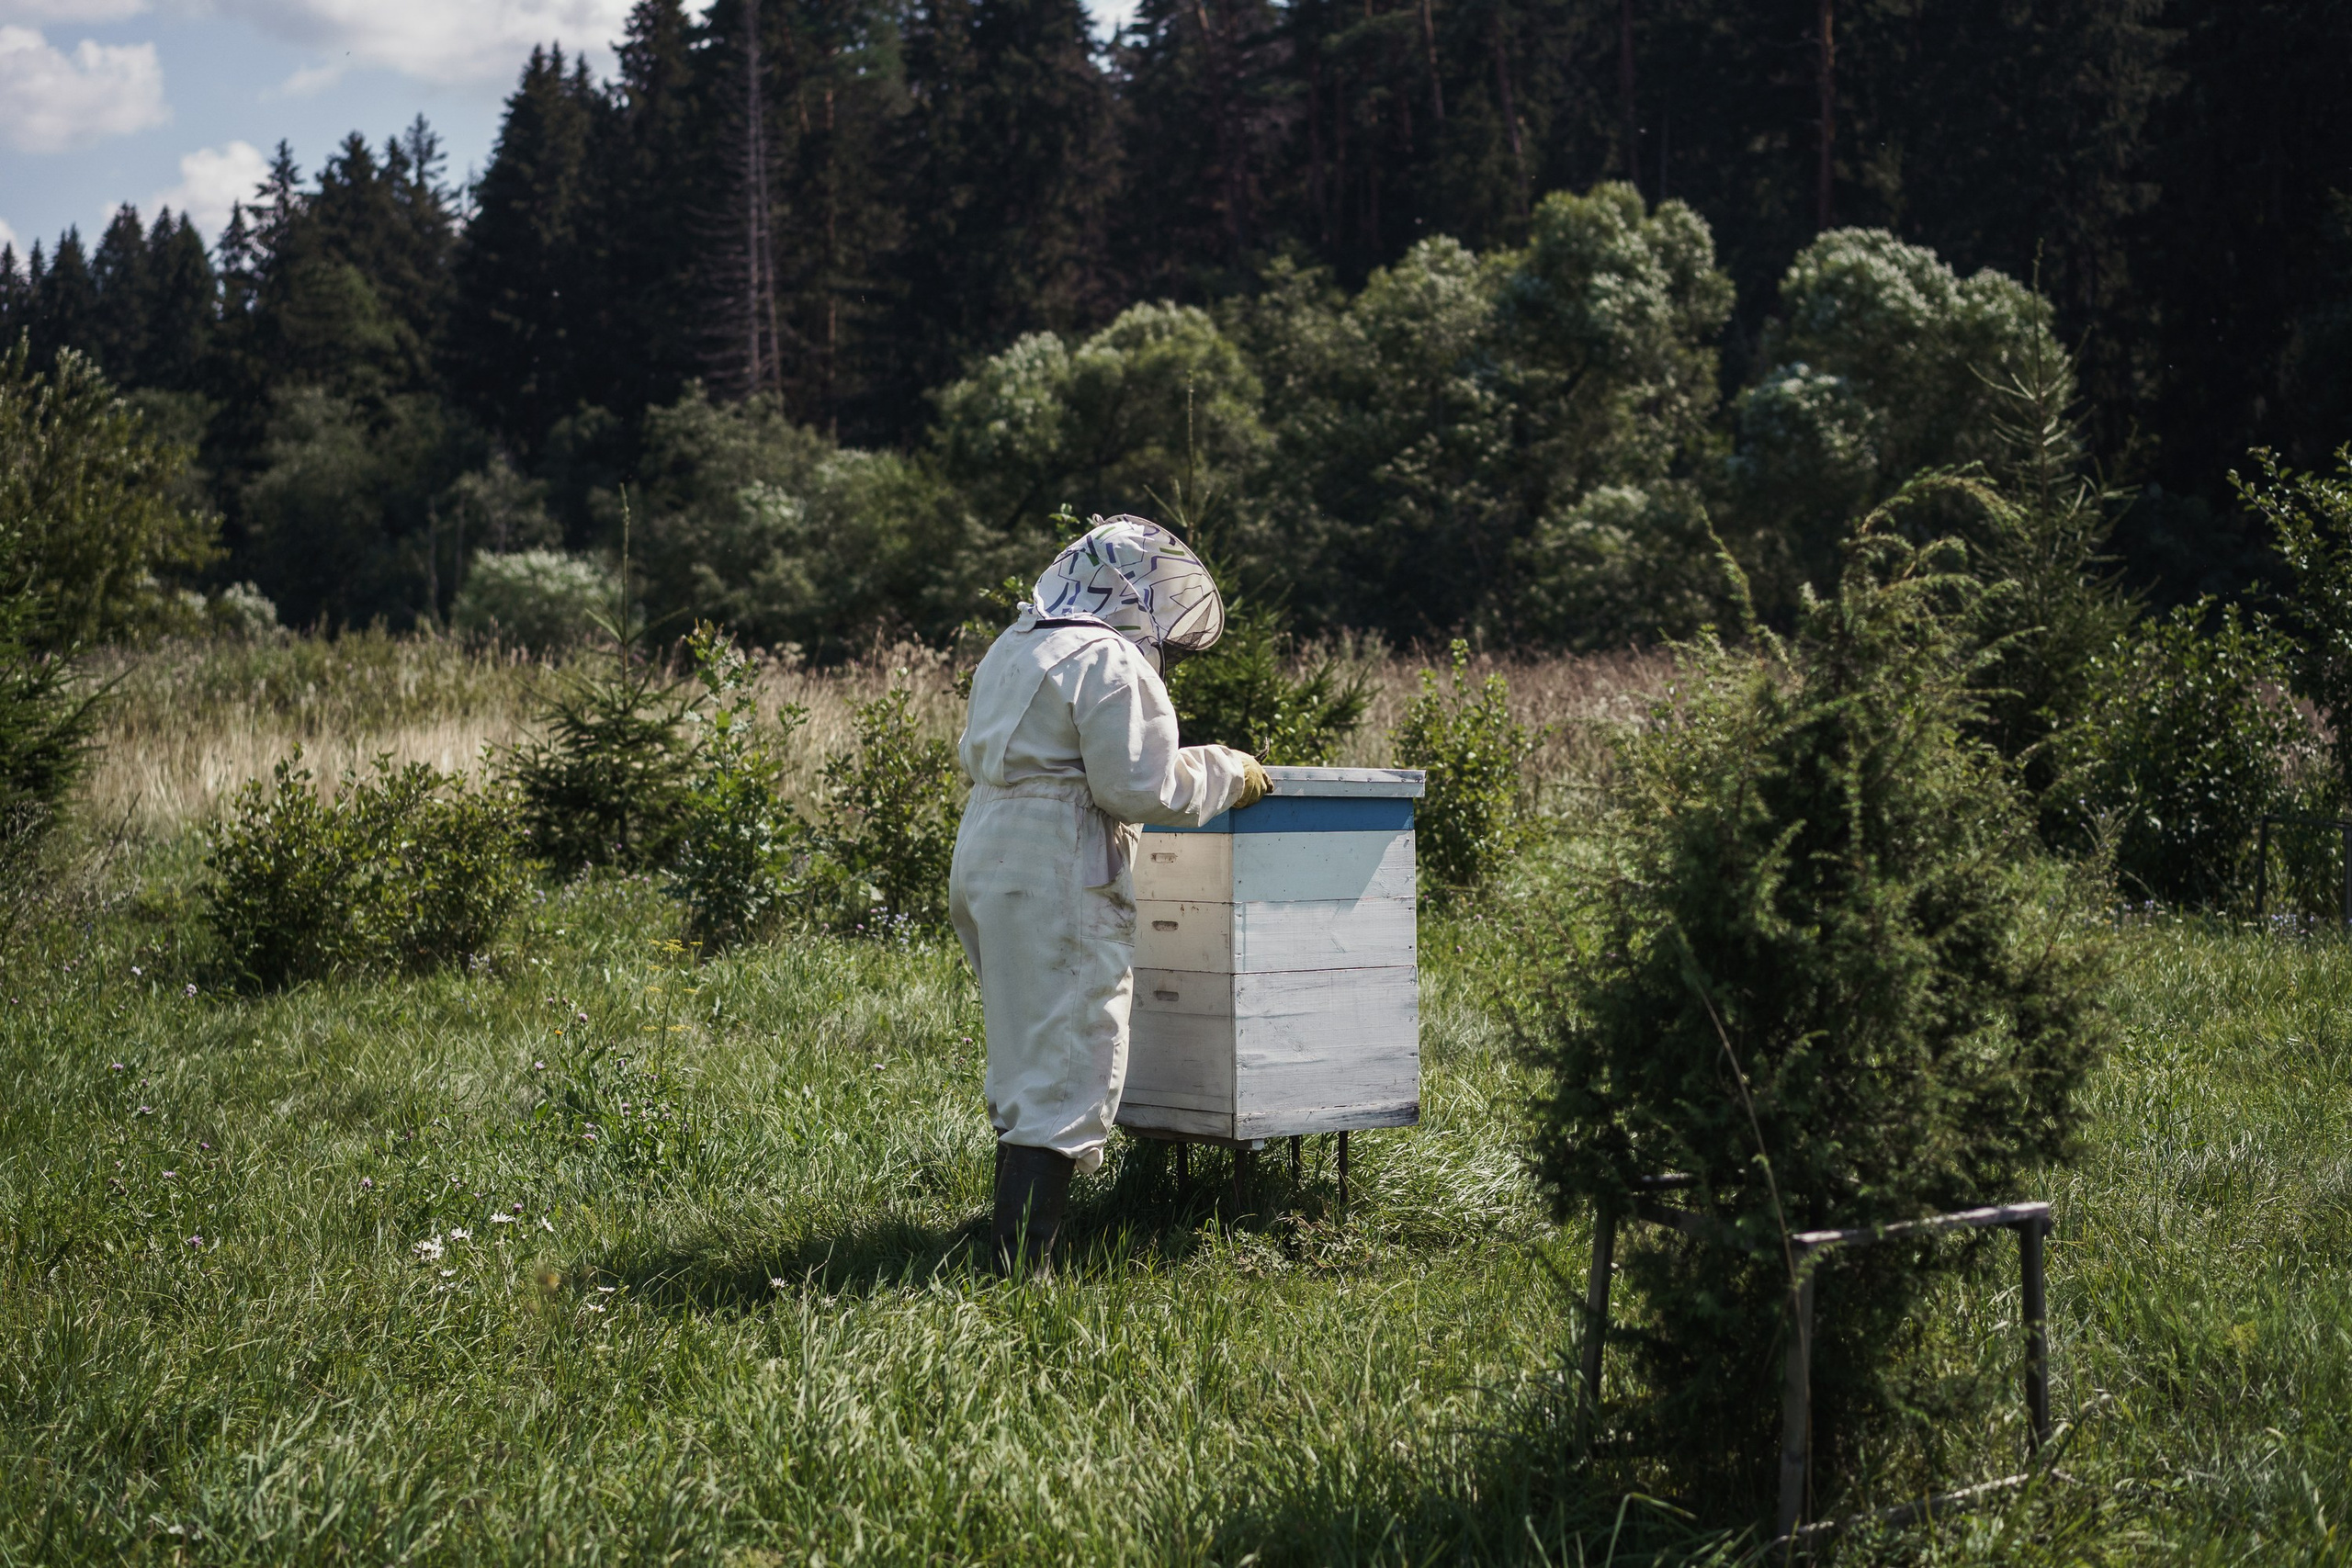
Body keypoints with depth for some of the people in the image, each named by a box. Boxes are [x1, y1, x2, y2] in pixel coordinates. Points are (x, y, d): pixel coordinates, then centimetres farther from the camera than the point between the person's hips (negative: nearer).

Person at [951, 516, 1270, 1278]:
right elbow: (1140, 785, -17)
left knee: (1026, 1064, 19)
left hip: (986, 862, 10)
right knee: (1067, 1072, -6)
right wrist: (1226, 773, -3)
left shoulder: (1012, 649, 16)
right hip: (1058, 878, -10)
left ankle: (1014, 1236, 25)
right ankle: (1020, 1266, -8)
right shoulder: (1110, 664, -13)